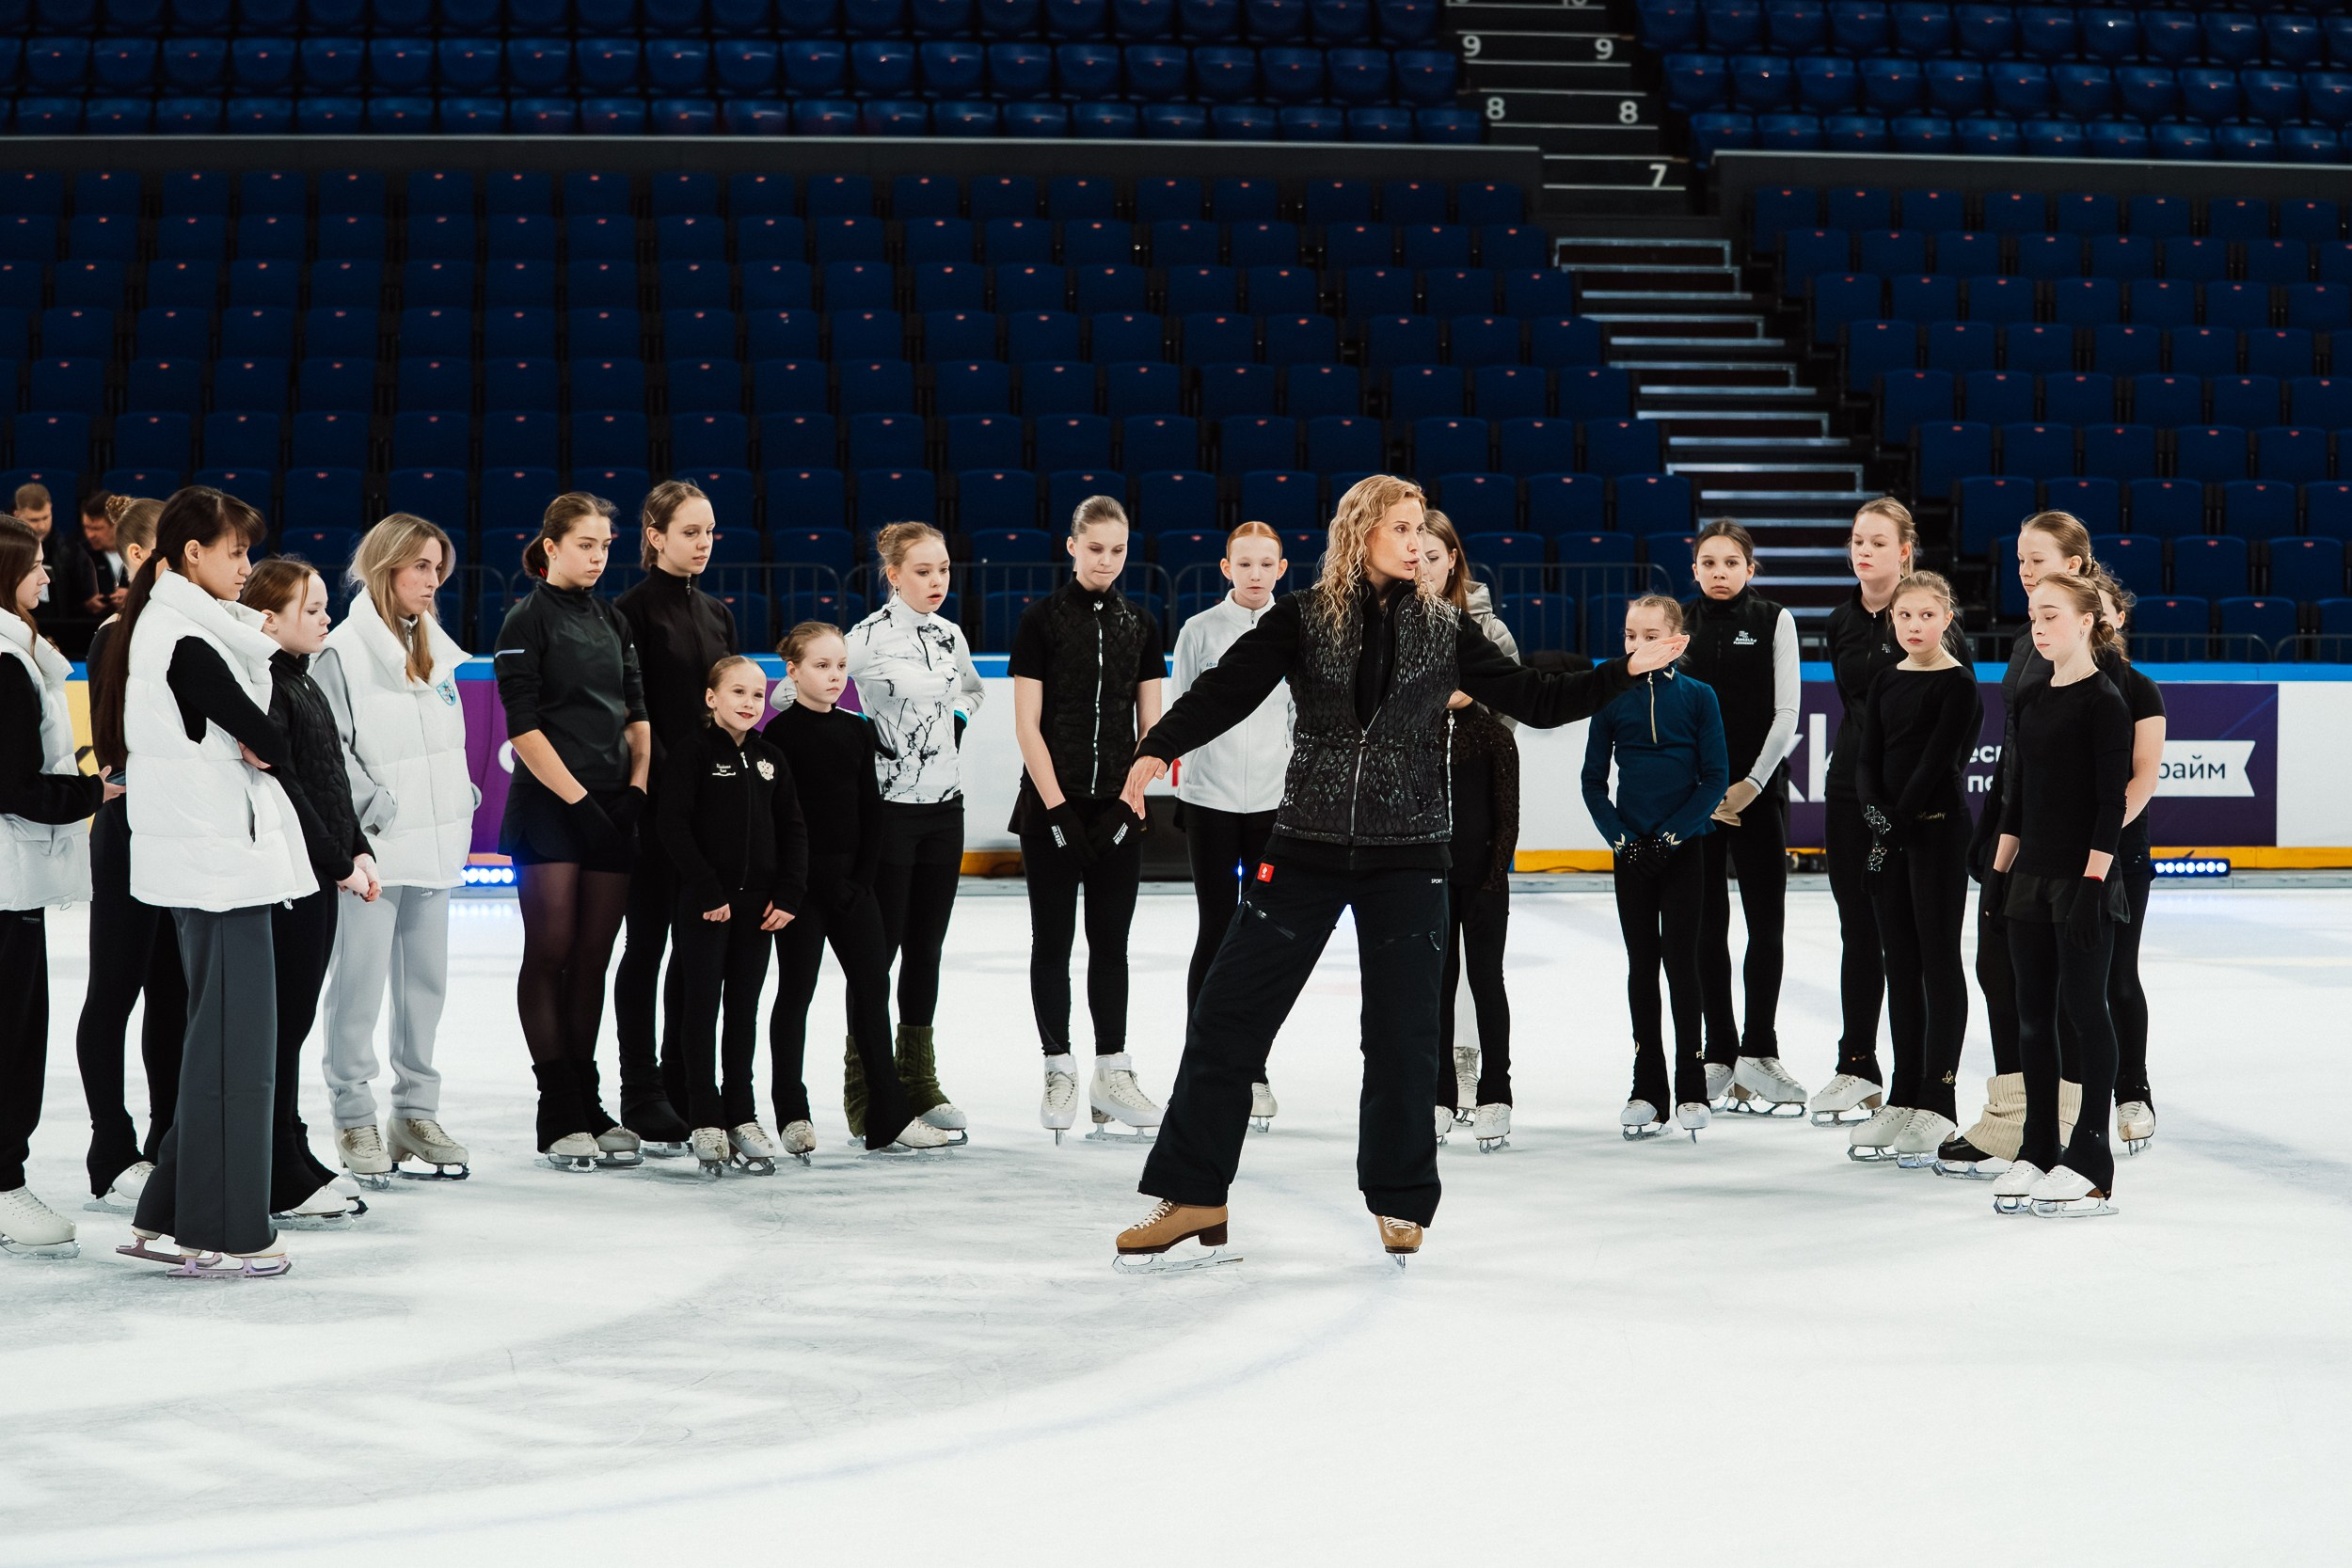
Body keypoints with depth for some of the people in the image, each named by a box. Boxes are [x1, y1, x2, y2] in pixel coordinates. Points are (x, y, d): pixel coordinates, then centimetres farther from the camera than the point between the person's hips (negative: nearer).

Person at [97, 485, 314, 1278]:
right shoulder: (188, 639, -17)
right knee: (234, 1044, -4)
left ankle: (166, 1217, 20)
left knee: (220, 1039, 15)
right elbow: (273, 743, -17)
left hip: (209, 856, 10)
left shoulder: (164, 624, 16)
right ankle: (219, 1235, 0)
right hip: (218, 858, -10)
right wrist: (273, 752, 2)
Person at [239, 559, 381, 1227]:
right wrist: (338, 862, -16)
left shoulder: (302, 682, 16)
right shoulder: (263, 685, -15)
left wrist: (358, 850, 9)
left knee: (294, 1022, 13)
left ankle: (295, 1172, 19)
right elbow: (282, 789, -20)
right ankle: (284, 1183, 0)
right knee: (279, 1025, -4)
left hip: (319, 878, 10)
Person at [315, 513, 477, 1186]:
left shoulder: (434, 648, 14)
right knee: (360, 984, -4)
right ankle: (354, 1119, 5)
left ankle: (417, 1113, 19)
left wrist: (462, 792, 15)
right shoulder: (344, 650, -9)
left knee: (426, 980, 10)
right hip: (372, 850, -7)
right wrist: (369, 799, -17)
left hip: (433, 845, 7)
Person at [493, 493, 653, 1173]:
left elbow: (636, 713, 15)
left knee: (593, 957, 7)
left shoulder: (613, 622, 15)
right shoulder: (528, 621, -5)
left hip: (611, 809, 6)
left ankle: (588, 1106, 11)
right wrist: (579, 799, -14)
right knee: (550, 952, -5)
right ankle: (558, 1115, -2)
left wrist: (636, 787, 0)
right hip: (548, 807, -6)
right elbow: (524, 727, -10)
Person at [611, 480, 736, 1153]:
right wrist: (662, 781, -16)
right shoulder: (635, 610, -7)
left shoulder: (716, 615, 14)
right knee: (648, 941, -1)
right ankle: (642, 1095, 4)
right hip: (655, 799, -7)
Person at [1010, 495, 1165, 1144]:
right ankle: (1059, 1073, 8)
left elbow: (1151, 726, 7)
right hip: (1053, 806, -3)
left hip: (1117, 807, 3)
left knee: (1111, 942, 6)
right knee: (1053, 941, 2)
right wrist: (1058, 808, -12)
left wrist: (1133, 802, -5)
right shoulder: (1042, 620, -4)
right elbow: (1027, 724, -6)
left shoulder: (1140, 625, 7)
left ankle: (1112, 1073, 10)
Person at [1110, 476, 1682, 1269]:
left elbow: (1537, 699, 7)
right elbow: (1226, 690, -13)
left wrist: (1626, 670, -3)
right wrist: (1158, 749, -29)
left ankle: (1397, 1207, 18)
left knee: (1402, 1037, 3)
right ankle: (1191, 1197, 8)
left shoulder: (1445, 629, 4)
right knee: (1227, 1016, -2)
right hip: (1306, 850, -1)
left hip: (1407, 861, 1)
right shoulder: (1303, 619, -2)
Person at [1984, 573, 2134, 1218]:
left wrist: (2093, 881, -18)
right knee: (2033, 1016, 9)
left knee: (2085, 1009, -3)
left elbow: (2112, 801, -13)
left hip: (2084, 879, -7)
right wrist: (1999, 870, 13)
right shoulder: (2031, 700, 11)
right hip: (2032, 879, 7)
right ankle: (2036, 1153, 16)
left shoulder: (2104, 702, -10)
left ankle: (2091, 1164, 2)